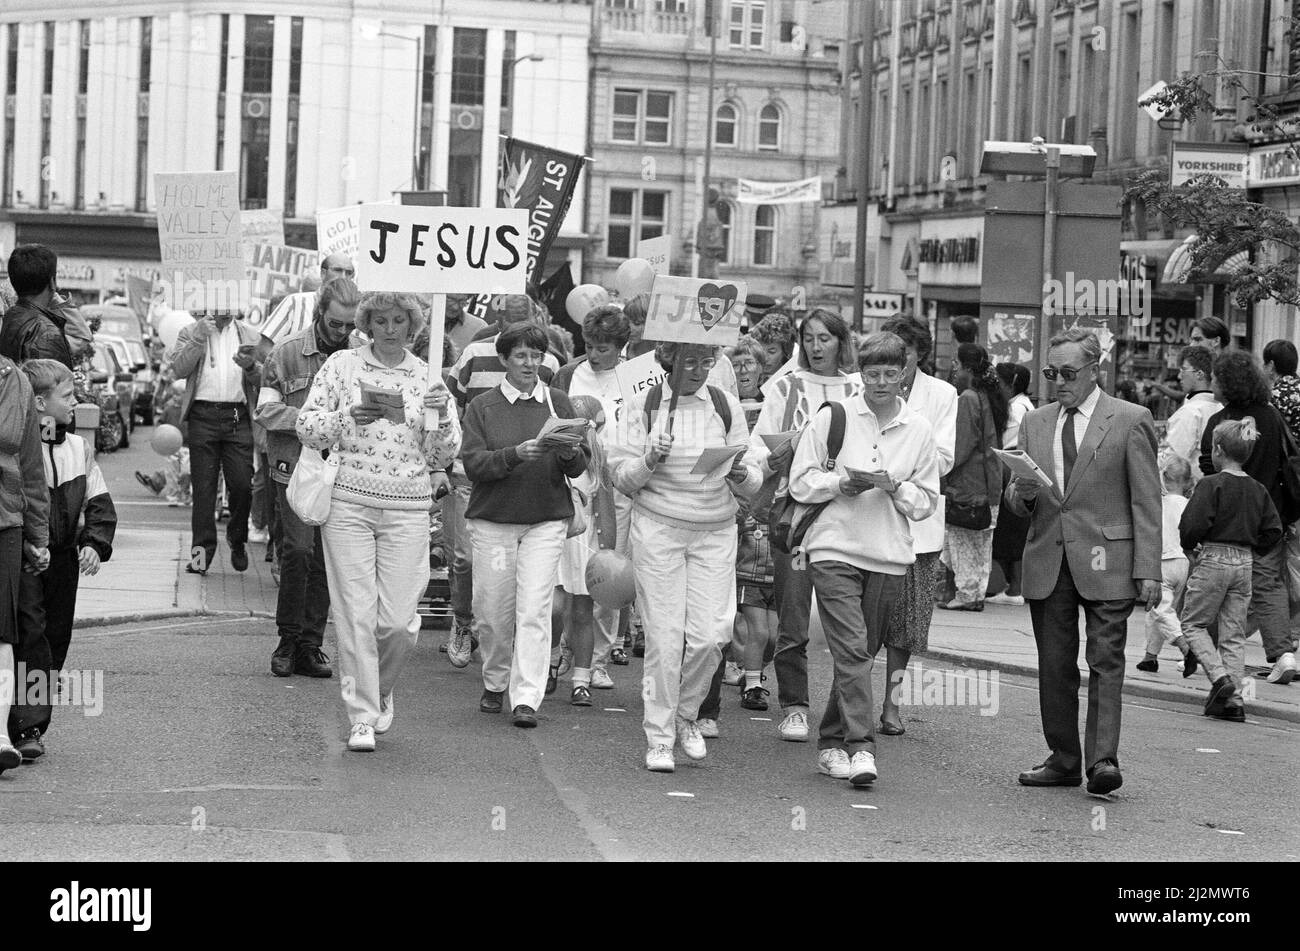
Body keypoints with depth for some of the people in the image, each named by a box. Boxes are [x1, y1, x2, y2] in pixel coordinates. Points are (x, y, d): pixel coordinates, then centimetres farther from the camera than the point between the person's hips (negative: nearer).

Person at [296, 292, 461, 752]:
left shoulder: (427, 376, 9)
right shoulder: (342, 365, 5)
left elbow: (440, 458, 9)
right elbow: (307, 427, 1)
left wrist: (442, 417, -9)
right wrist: (348, 417, -15)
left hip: (407, 510, 1)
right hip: (348, 504, -1)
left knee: (398, 620, -4)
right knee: (355, 615, -4)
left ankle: (380, 690, 26)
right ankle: (362, 717, 6)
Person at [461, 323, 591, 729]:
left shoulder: (558, 403, 7)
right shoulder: (482, 407, 3)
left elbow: (581, 466, 5)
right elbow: (473, 464, -7)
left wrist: (567, 452, -17)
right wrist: (516, 454, -21)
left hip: (546, 519, 0)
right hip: (493, 519, 0)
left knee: (534, 610, -9)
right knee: (492, 611, 4)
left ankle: (526, 699, -9)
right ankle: (494, 684, 28)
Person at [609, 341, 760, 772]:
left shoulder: (726, 405, 5)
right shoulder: (644, 405, 0)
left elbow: (751, 485, 8)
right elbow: (621, 477, 0)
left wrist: (742, 475, -15)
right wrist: (650, 461, -19)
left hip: (716, 531, 2)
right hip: (658, 527, -2)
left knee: (711, 634, -5)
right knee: (664, 635, -3)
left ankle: (686, 715, 21)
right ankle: (659, 737, 8)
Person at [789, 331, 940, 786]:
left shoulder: (919, 431, 8)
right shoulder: (833, 417, 1)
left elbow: (927, 501, 10)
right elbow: (800, 482, 1)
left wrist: (895, 488, -9)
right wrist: (843, 484, -14)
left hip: (888, 557, 3)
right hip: (834, 548, -3)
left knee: (861, 653, 8)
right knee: (851, 649, -14)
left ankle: (831, 743, 22)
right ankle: (860, 747, -17)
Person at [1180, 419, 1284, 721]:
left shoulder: (1211, 485, -11)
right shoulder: (1258, 490, 6)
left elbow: (1193, 526, -17)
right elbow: (1274, 532, 6)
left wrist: (1190, 545, 3)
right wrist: (1249, 547, 16)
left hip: (1213, 560, -5)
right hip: (1245, 564, 5)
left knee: (1193, 624, 8)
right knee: (1234, 634, 10)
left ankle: (1219, 676, -11)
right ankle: (1233, 699, 5)